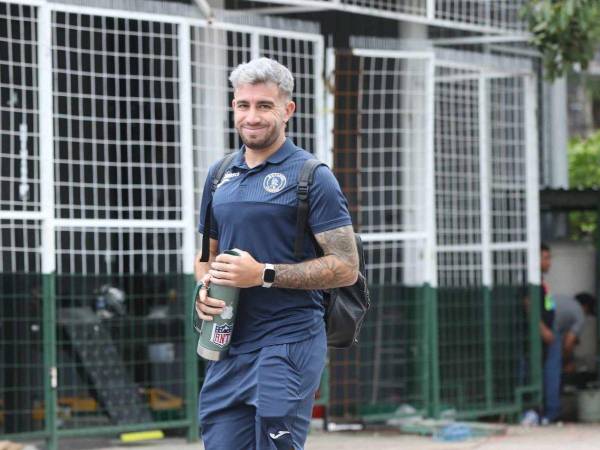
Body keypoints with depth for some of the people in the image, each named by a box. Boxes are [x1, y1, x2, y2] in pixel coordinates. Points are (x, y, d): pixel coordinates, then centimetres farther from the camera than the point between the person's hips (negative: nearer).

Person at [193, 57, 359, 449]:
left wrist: (263, 274, -16)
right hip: (228, 345, 6)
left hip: (289, 343, -6)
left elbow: (346, 267, -9)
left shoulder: (311, 176, -5)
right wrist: (204, 288, 3)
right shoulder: (220, 175, 15)